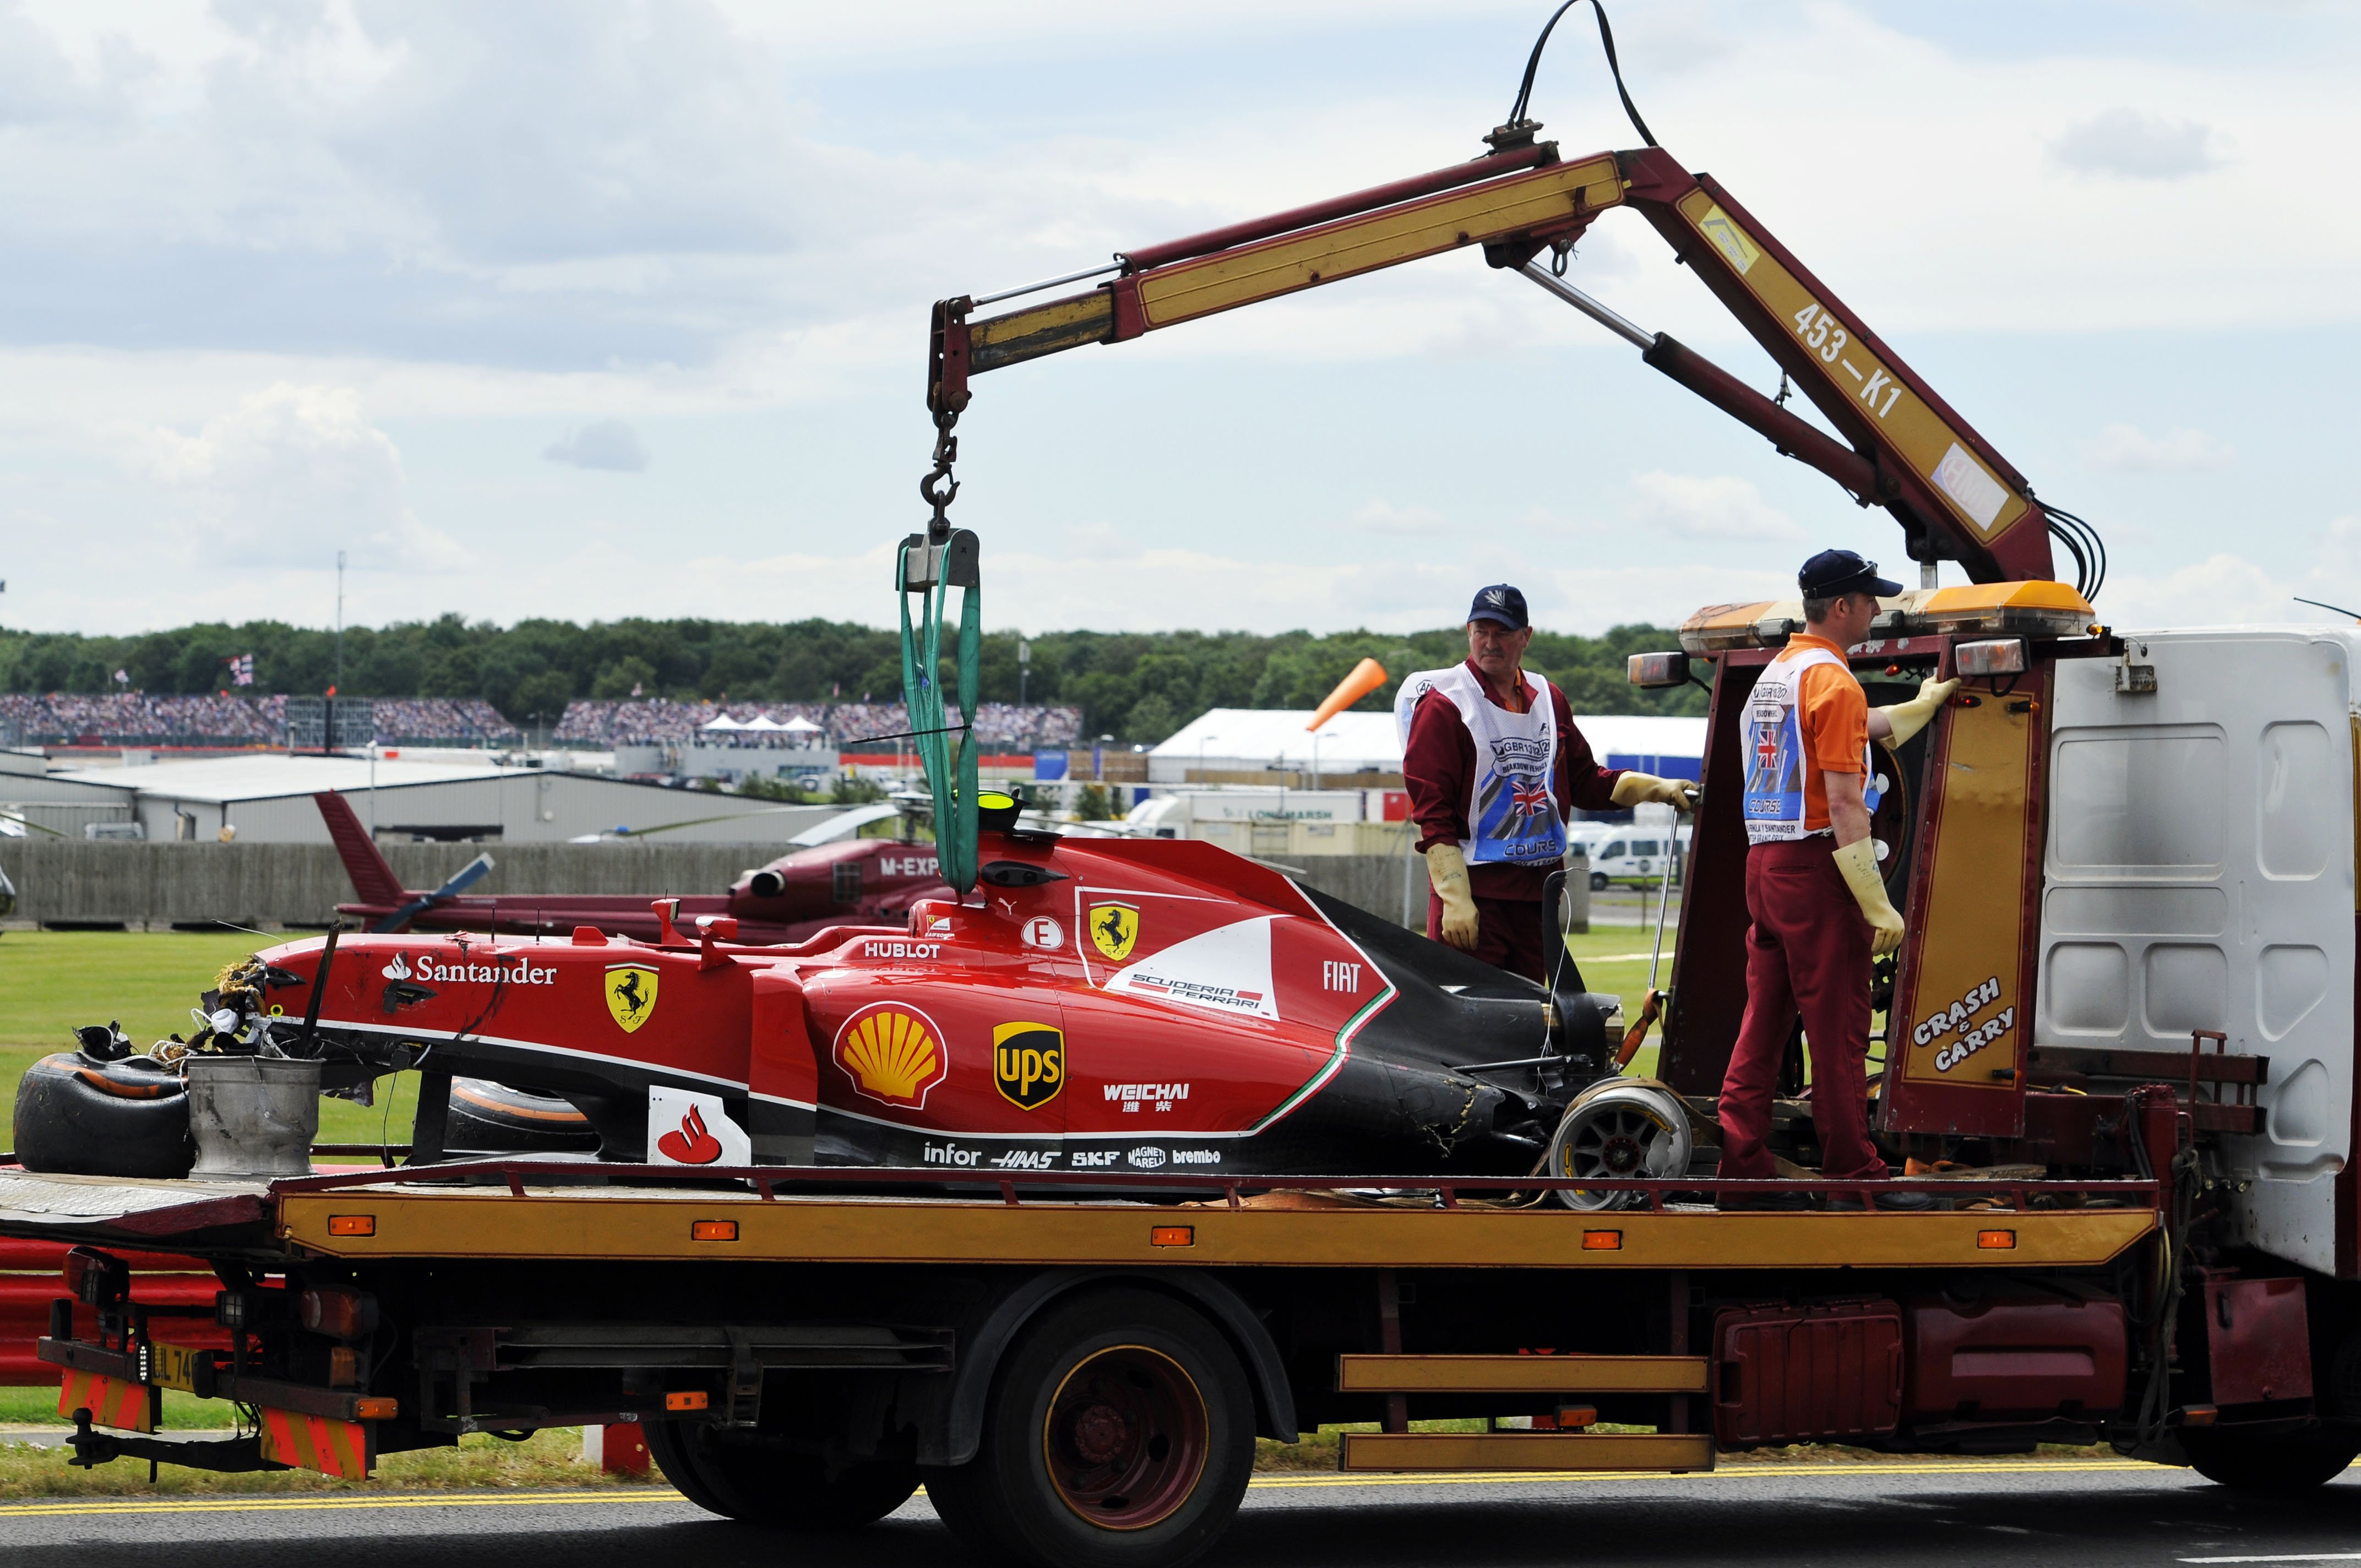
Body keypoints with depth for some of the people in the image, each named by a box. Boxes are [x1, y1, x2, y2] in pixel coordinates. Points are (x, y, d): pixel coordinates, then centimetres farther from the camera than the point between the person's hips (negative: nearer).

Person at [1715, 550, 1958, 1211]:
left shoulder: (1776, 672, 16)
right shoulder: (1833, 681, -13)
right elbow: (1845, 802, -19)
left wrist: (1920, 708, 52)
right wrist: (1877, 905, -19)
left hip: (1764, 861, 9)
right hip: (1814, 865, -9)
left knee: (1764, 1021, 9)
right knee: (1838, 1029, -4)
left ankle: (1742, 1169, 9)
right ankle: (1853, 1176, -1)